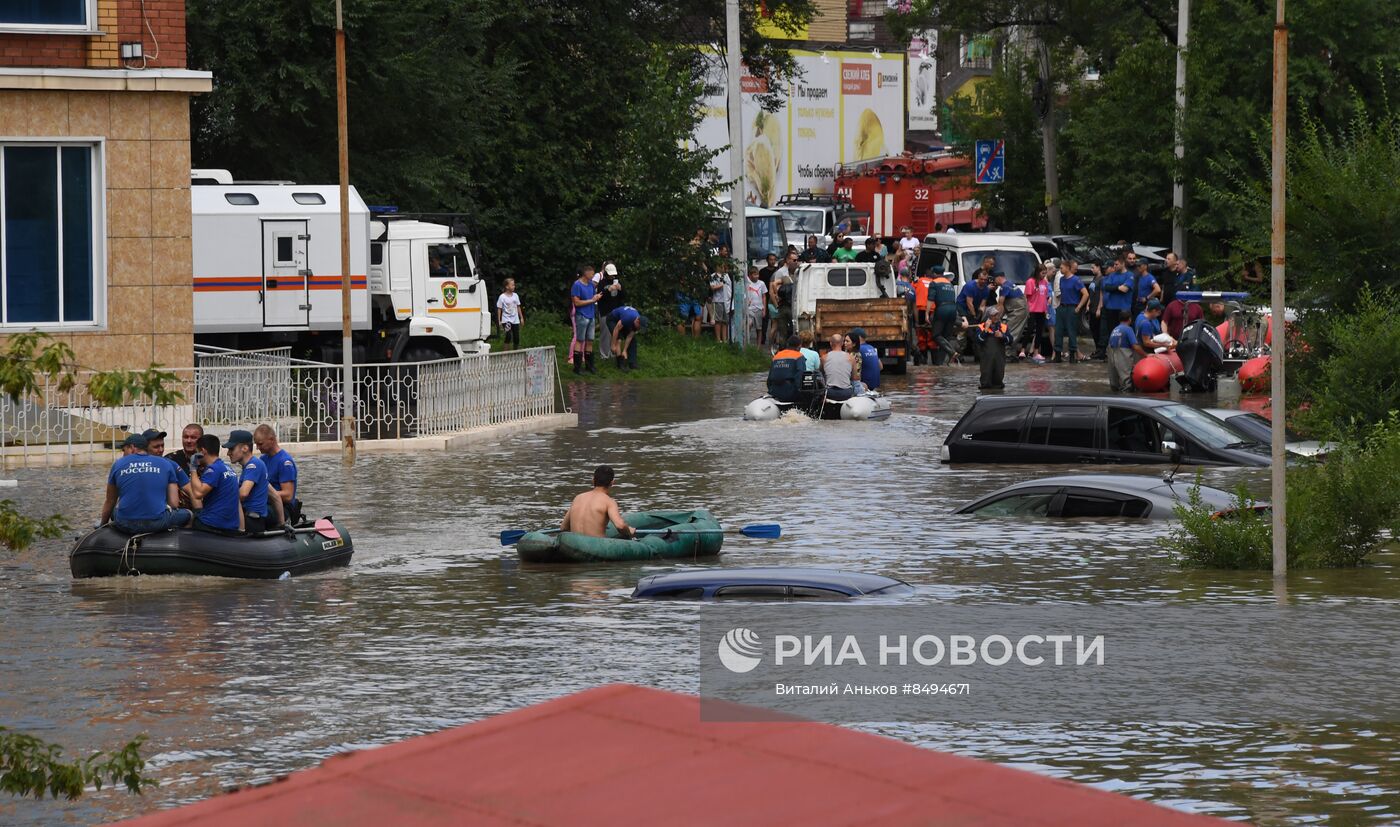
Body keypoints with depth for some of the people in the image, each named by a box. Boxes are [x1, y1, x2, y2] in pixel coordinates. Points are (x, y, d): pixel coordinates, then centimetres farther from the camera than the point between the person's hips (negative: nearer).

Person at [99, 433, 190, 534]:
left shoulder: (118, 464, 9)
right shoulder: (166, 464, 9)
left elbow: (110, 502, 19)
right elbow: (174, 504, 5)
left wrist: (102, 525, 35)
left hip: (126, 525, 1)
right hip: (157, 524, -1)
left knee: (113, 510, 34)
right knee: (186, 514, 25)